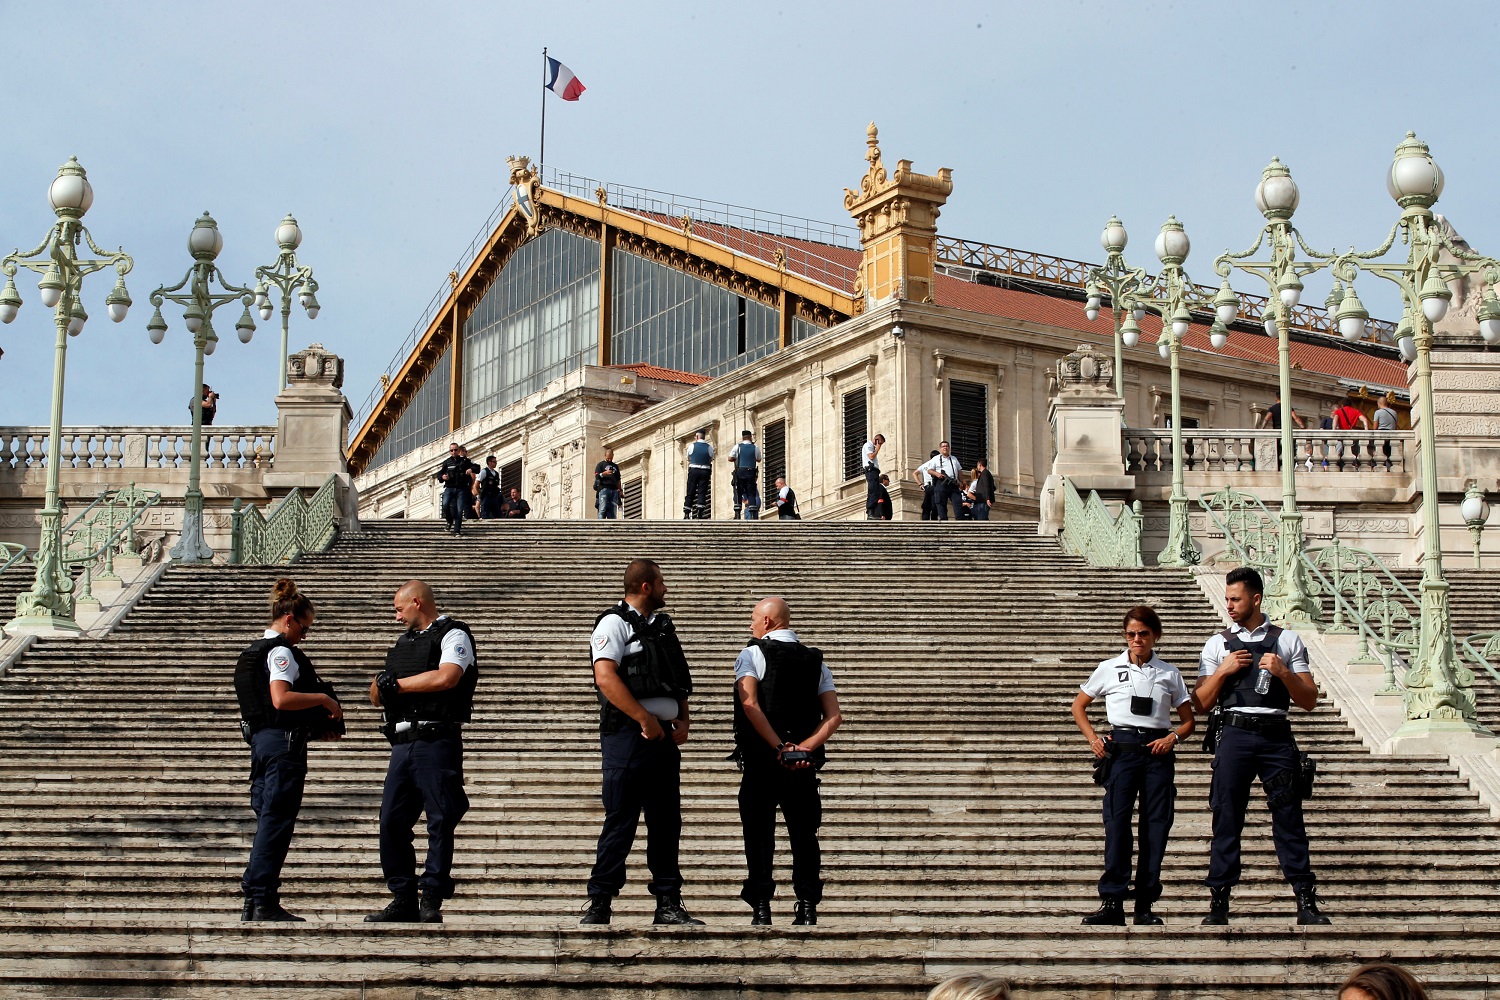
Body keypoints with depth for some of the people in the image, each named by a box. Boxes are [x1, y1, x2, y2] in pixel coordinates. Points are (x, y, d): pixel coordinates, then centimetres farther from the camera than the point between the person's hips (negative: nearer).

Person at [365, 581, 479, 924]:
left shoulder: (453, 635, 1)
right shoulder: (404, 641, 25)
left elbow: (446, 677, -18)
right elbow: (377, 695, 25)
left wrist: (397, 683, -6)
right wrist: (381, 684, -1)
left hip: (437, 743, -8)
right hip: (403, 744, 8)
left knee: (440, 823, -5)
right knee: (391, 822, 3)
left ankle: (432, 901, -3)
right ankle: (403, 899, 10)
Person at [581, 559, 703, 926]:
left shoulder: (663, 626, 18)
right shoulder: (614, 623, -6)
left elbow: (680, 680, 22)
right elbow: (605, 677, -18)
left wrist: (683, 719, 5)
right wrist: (645, 719, -20)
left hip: (664, 735, 8)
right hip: (627, 735, -8)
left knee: (667, 822, 9)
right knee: (620, 822, -6)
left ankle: (668, 904, 14)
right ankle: (599, 903, 0)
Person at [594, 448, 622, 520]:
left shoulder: (615, 466, 25)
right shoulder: (601, 464, 12)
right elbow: (597, 476, 0)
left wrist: (619, 490, 11)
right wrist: (604, 473, -18)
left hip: (614, 490, 4)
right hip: (604, 488, -4)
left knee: (612, 510, -3)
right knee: (603, 509, -13)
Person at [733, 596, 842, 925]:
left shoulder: (752, 654, 0)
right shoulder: (816, 661, 12)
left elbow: (750, 704, -15)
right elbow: (834, 716, 0)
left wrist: (779, 748, -15)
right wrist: (804, 748, -9)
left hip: (761, 762, -3)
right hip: (805, 765, 3)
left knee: (759, 835, 2)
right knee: (804, 835, 9)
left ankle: (761, 908, -3)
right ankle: (807, 908, 1)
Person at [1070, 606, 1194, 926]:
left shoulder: (1169, 673, 11)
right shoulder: (1109, 669, 8)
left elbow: (1188, 720, 15)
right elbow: (1078, 705, 17)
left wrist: (1173, 737, -5)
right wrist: (1092, 738, 2)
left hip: (1158, 751, 2)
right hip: (1121, 750, -1)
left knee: (1156, 825, -1)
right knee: (1117, 822, -10)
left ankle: (1145, 904, 6)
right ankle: (1113, 902, -11)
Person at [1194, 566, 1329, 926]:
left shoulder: (1288, 640, 10)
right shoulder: (1218, 644, 12)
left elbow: (1309, 701, 7)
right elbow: (1201, 704, 9)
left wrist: (1283, 673, -9)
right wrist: (1223, 671, -5)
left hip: (1277, 737, -1)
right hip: (1234, 736, 1)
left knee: (1289, 818, -1)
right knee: (1226, 818, -1)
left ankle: (1306, 902, 2)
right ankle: (1219, 902, 4)